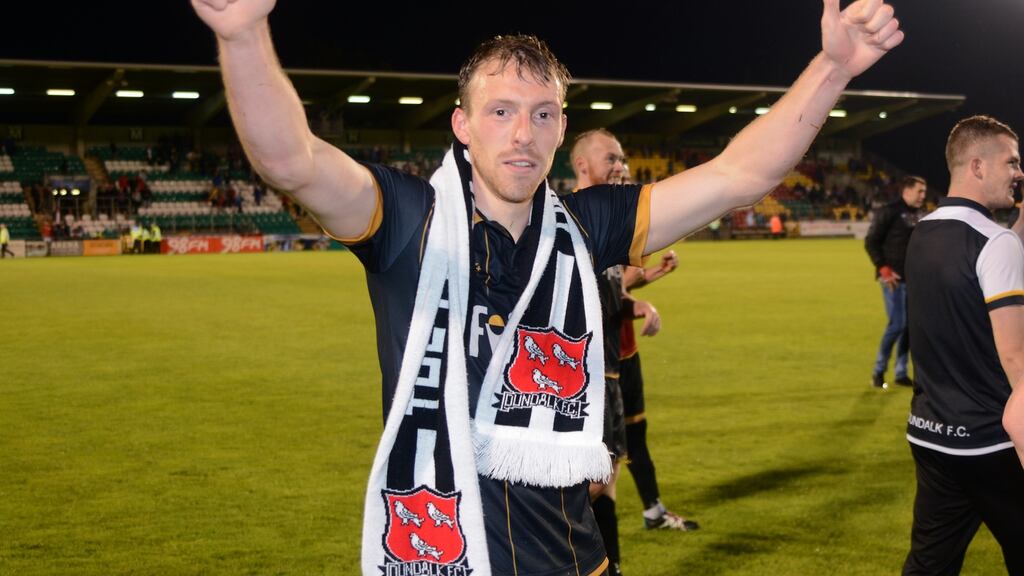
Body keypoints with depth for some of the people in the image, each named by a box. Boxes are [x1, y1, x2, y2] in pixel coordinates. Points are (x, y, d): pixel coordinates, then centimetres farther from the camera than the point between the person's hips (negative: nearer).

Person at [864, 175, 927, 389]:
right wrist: (883, 269, -15)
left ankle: (901, 373, 16)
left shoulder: (917, 215, 14)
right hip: (894, 279, -7)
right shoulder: (888, 212, -8)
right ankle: (878, 370, 4)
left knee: (910, 325, 7)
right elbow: (871, 242, -9)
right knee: (897, 324, -10)